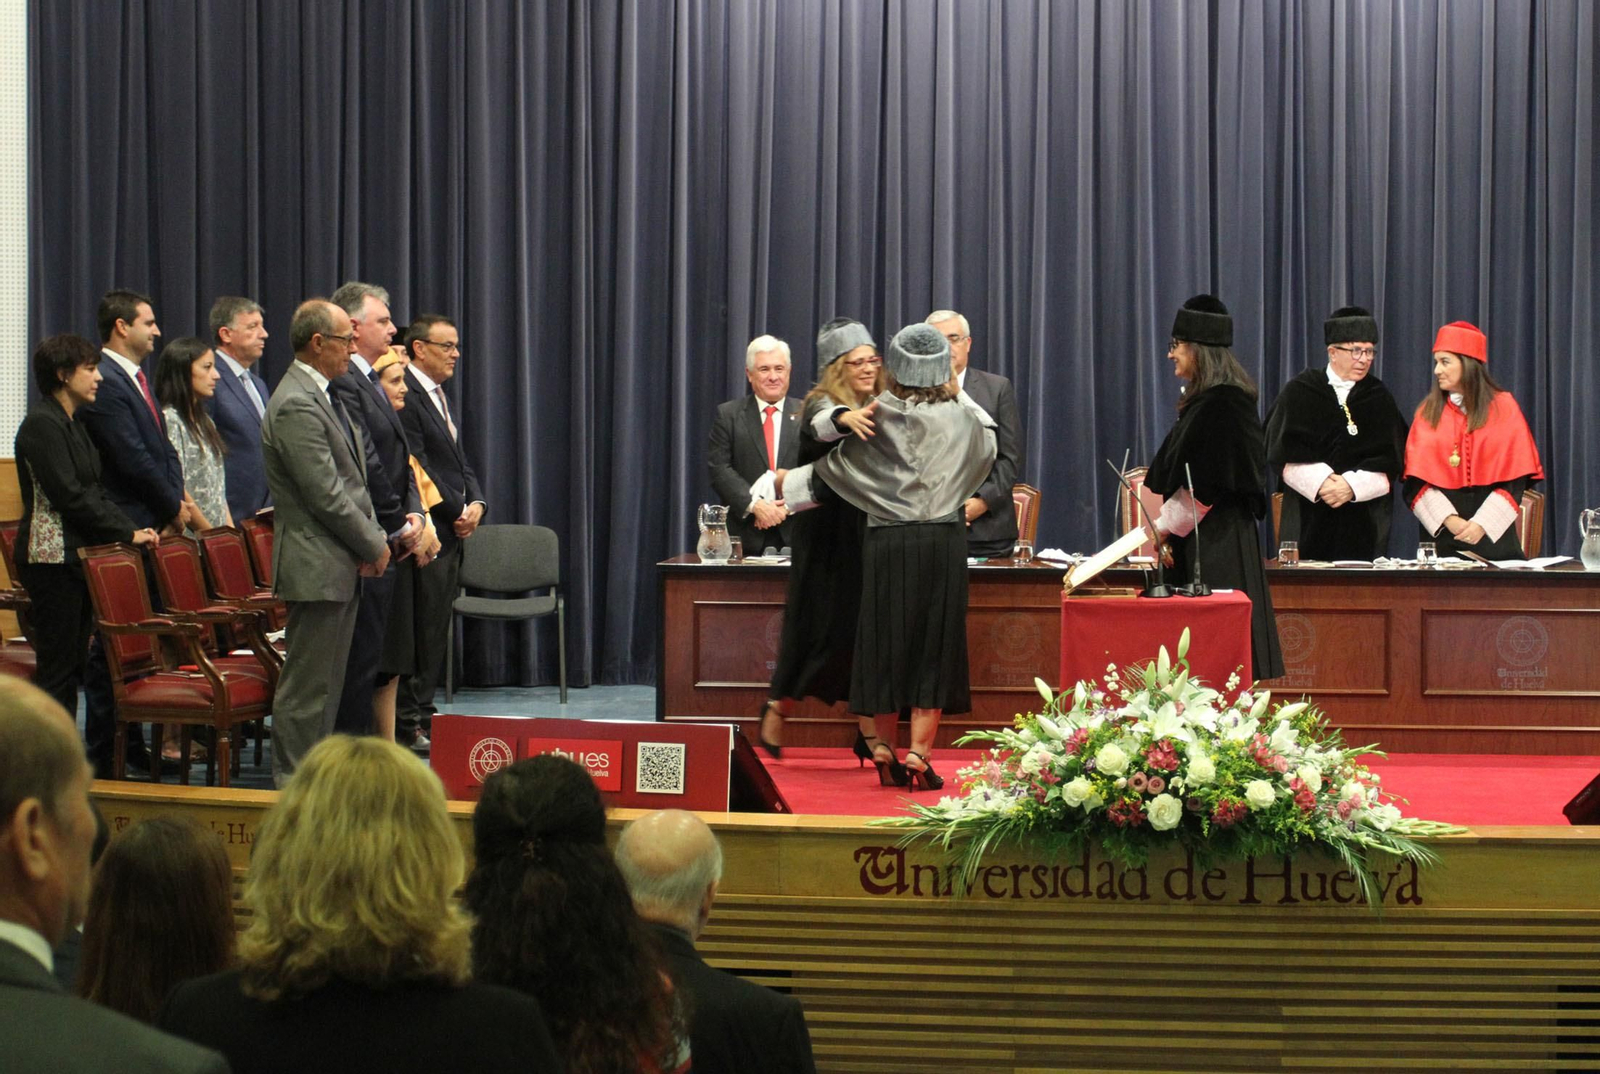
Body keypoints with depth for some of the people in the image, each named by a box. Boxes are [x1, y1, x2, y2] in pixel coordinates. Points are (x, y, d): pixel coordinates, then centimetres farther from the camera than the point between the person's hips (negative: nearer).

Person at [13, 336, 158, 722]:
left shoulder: (72, 425, 17)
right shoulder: (42, 424, -12)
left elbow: (95, 492, 18)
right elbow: (69, 495, -19)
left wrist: (131, 529, 3)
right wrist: (127, 532, -16)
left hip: (77, 556, 9)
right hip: (52, 558, -9)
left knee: (74, 663, 9)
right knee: (56, 665, -8)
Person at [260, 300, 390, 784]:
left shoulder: (322, 396, 16)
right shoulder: (296, 405, -18)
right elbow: (326, 495, -20)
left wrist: (373, 536, 8)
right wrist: (374, 545, -10)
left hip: (340, 566, 11)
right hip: (317, 566, -11)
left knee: (327, 682, 15)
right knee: (306, 688, -5)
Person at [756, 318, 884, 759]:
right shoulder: (821, 405, -9)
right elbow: (823, 426, -35)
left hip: (868, 536, 6)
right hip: (826, 538, -6)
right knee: (825, 629, -4)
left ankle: (869, 731, 7)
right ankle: (775, 715, 15)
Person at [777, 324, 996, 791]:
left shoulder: (878, 418, -2)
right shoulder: (960, 416, 0)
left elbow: (836, 464, 10)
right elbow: (988, 445, 22)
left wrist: (784, 483, 26)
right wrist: (956, 392, 25)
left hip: (887, 541, 0)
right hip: (944, 540, 0)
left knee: (887, 640, 10)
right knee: (934, 642, 3)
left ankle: (884, 747, 16)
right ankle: (919, 752, -2)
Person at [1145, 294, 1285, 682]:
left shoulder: (1221, 404, -15)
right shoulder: (1204, 400, 16)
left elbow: (1206, 486, -18)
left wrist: (1164, 529, -9)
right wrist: (1166, 528, 12)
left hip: (1217, 548, -10)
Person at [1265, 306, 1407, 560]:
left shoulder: (1378, 398, 10)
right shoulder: (1298, 393, 6)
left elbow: (1389, 460, 1)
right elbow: (1283, 453, -3)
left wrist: (1352, 485, -13)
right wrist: (1319, 481, -15)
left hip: (1363, 521, 1)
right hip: (1309, 518, -1)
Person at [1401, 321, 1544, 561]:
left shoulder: (1503, 408, 2)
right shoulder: (1428, 411, 6)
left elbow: (1514, 478, -3)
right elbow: (1416, 480, -1)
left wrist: (1482, 524, -14)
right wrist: (1448, 519, -15)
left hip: (1492, 533, -1)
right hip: (1440, 531, 1)